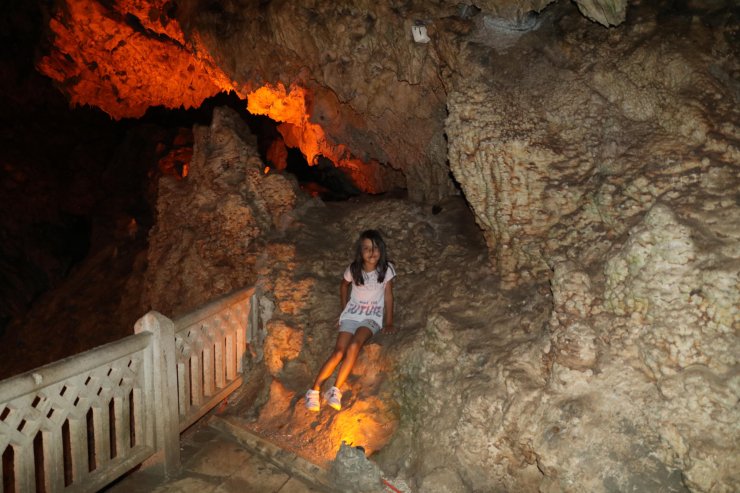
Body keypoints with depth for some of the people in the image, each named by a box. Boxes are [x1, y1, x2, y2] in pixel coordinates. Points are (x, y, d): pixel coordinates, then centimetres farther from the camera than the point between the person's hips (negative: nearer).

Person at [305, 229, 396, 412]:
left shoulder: (386, 269, -8)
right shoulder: (353, 269, -4)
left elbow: (388, 295, -3)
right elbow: (344, 286, 16)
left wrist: (388, 323, -5)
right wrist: (344, 310, 14)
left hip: (373, 317, -1)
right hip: (351, 315, 1)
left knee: (354, 347, -29)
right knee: (339, 352, -18)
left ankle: (336, 390, -24)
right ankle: (314, 390, -12)